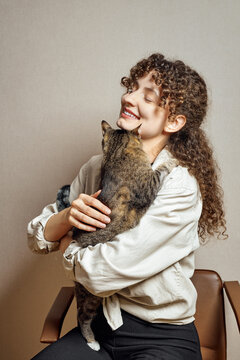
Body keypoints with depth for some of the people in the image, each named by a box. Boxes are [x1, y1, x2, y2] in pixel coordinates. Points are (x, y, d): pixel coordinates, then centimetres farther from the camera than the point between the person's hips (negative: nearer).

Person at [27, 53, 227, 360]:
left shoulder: (180, 186, -20)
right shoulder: (98, 167, 1)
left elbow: (102, 273, -25)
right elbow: (36, 239, 5)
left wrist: (67, 244, -5)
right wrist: (67, 216, -16)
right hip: (100, 325, 4)